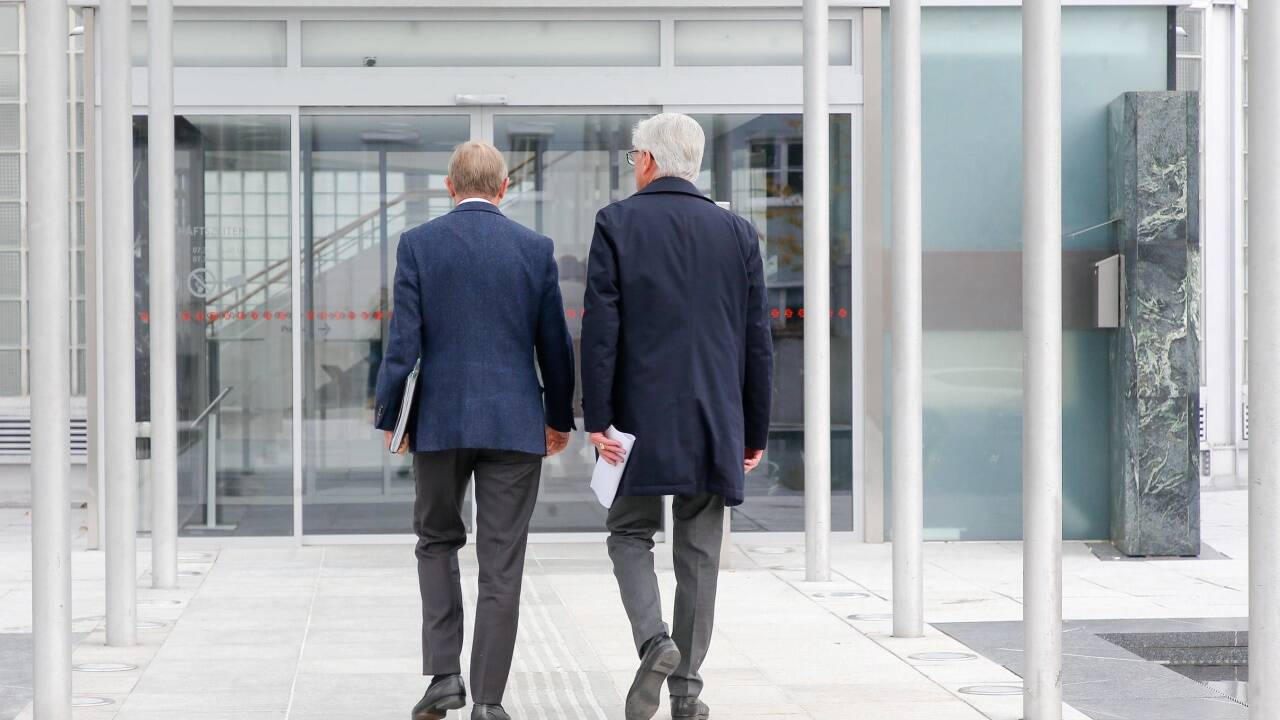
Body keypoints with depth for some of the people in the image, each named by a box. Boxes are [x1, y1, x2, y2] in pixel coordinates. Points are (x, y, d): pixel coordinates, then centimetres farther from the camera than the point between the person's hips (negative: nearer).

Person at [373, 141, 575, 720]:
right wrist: (560, 417, 17)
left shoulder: (418, 244, -2)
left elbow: (403, 341, -5)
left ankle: (444, 673, 7)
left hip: (440, 420, 0)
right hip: (515, 423, 0)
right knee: (501, 565, 4)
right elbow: (554, 345, 5)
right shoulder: (535, 249, 1)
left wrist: (388, 417, 4)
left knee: (437, 541, 19)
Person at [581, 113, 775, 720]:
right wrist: (755, 431, 12)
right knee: (699, 550, 8)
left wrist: (596, 418, -7)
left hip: (643, 415, -2)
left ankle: (654, 641, -12)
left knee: (630, 534, 10)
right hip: (716, 420, 3)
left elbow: (600, 328, -8)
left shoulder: (617, 224, -2)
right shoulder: (737, 233, 6)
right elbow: (757, 341, 7)